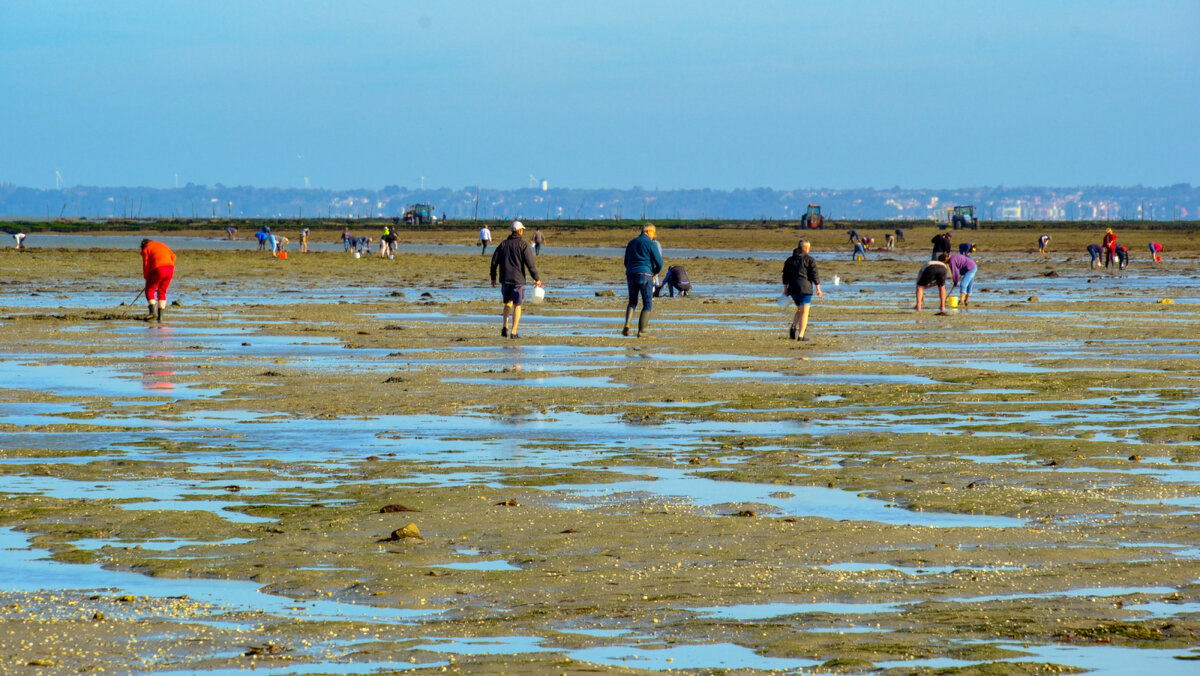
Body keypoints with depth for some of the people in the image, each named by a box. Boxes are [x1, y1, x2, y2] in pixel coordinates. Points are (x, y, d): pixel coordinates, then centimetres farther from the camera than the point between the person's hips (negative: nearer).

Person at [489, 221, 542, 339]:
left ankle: (505, 327, 1)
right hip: (518, 279, -4)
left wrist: (493, 277, 16)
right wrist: (536, 279, -5)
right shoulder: (523, 245, -5)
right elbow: (530, 263, -11)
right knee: (517, 306, 3)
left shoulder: (503, 244, 8)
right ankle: (514, 332, -1)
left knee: (508, 304, 18)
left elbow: (494, 261, 7)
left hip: (505, 279, 4)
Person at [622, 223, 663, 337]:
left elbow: (626, 262, 20)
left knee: (632, 302, 19)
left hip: (631, 275, 5)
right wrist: (655, 272, 13)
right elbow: (659, 263, -6)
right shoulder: (650, 244, -3)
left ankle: (627, 325, -4)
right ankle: (641, 331, 0)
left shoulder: (631, 243, 15)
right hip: (645, 275, -5)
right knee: (647, 304, 5)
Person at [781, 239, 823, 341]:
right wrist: (818, 289, -2)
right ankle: (801, 335, -10)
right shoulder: (809, 259, -3)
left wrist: (785, 289, 18)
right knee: (804, 312, -2)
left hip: (792, 288, 5)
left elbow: (785, 276, 13)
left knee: (799, 310, 21)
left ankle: (794, 327, -5)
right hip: (805, 287, -5)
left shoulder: (789, 260, 12)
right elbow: (814, 275, -6)